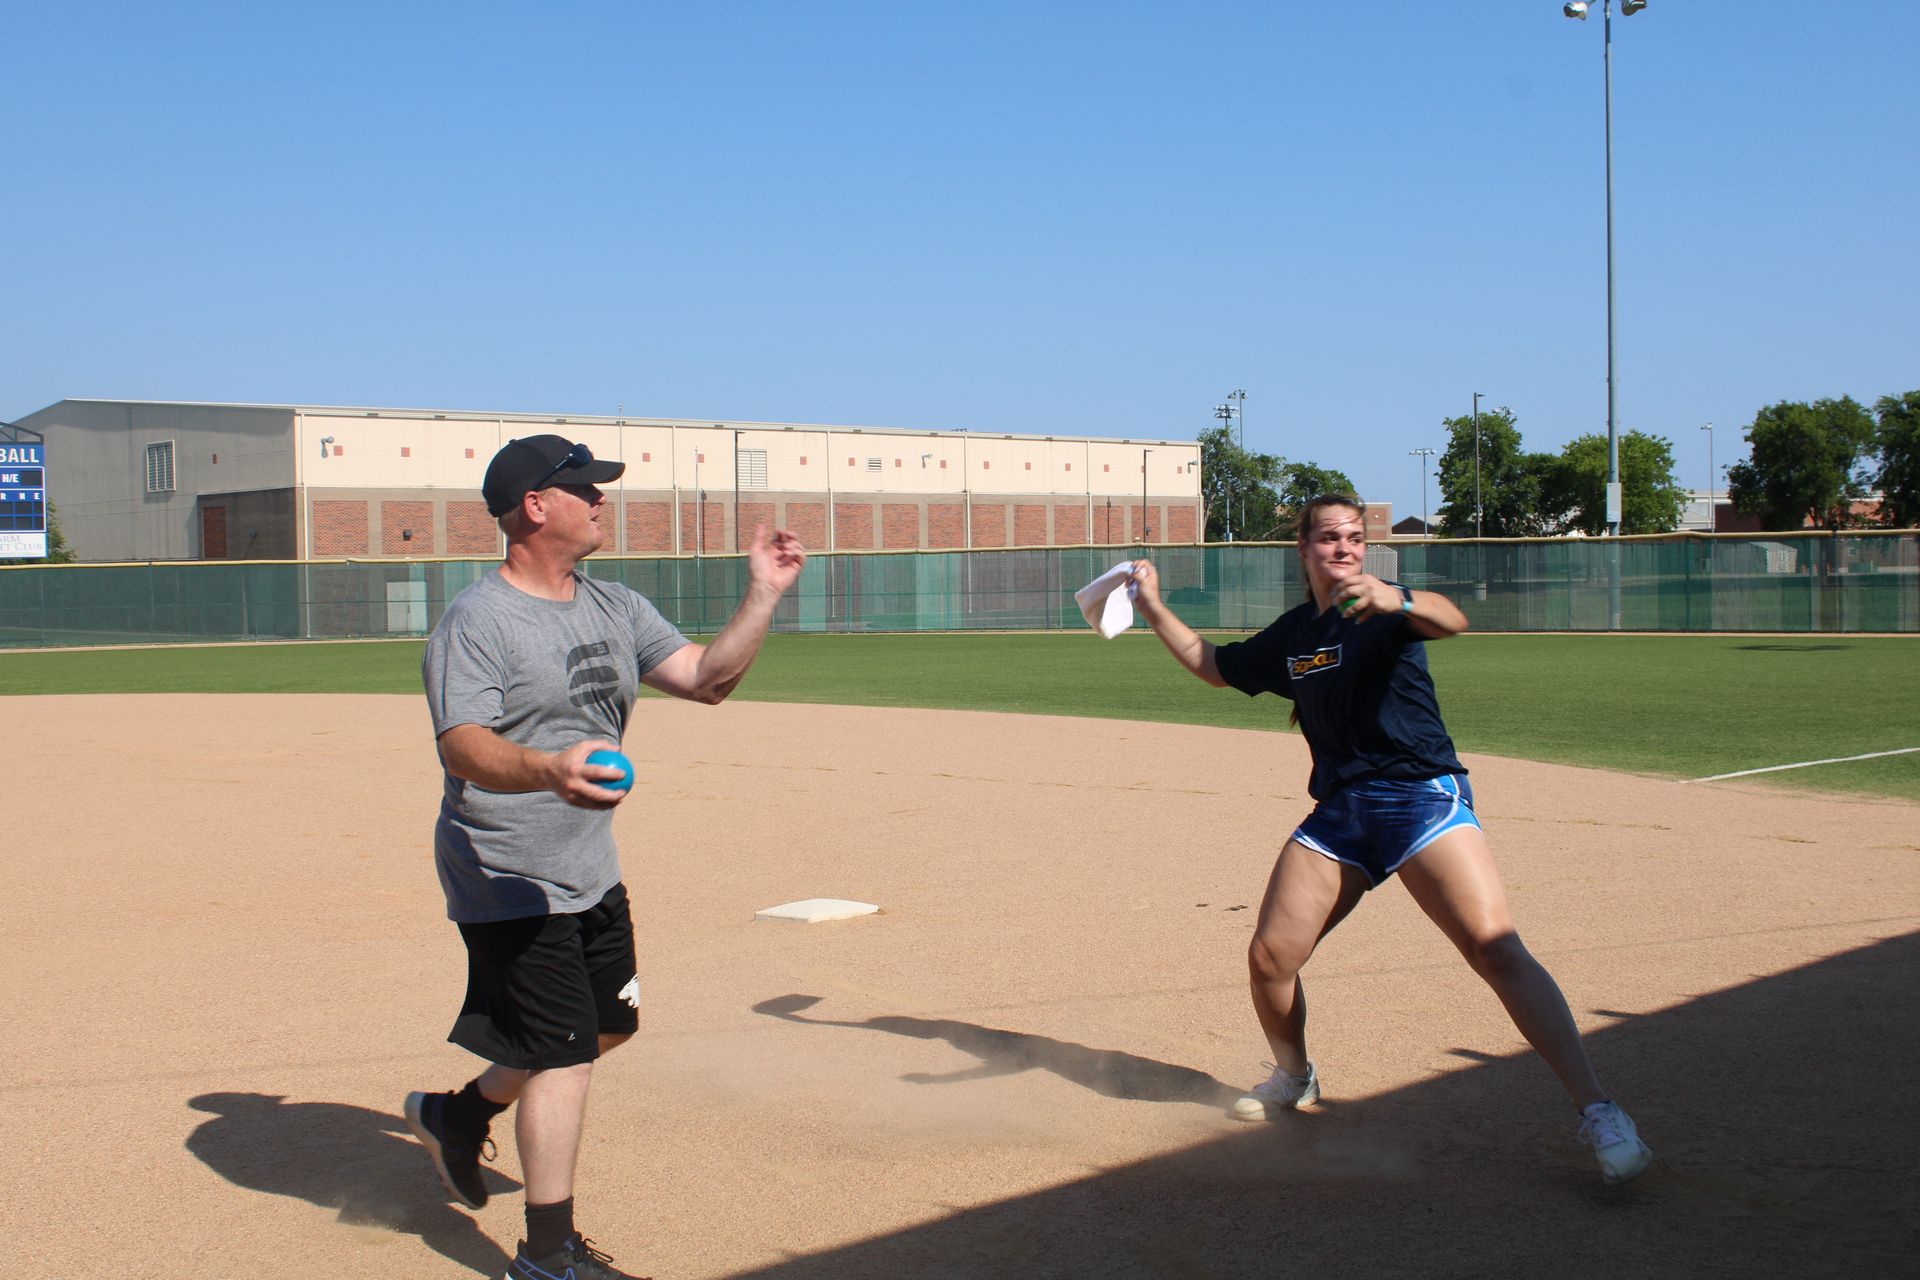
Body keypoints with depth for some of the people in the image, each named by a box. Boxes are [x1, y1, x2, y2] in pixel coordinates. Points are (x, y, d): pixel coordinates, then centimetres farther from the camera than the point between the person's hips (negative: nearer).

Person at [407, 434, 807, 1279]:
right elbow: (462, 747, -29)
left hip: (592, 874, 9)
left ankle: (459, 1115, 40)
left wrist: (763, 595, -7)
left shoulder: (616, 608, 8)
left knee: (609, 1021, 20)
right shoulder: (476, 622, -17)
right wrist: (547, 771, -48)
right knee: (565, 1051, -6)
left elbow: (706, 679, 3)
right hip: (507, 880, -8)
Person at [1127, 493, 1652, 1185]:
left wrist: (1395, 601, -46)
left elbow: (1452, 620, -25)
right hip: (1339, 813, 6)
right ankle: (1293, 1076, 31)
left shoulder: (1386, 609, -2)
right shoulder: (1291, 636, 15)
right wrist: (1154, 608, 23)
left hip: (1423, 796, -5)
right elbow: (1213, 665, 31)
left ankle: (1598, 1112, -17)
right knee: (1269, 959, 0)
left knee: (1497, 948, -21)